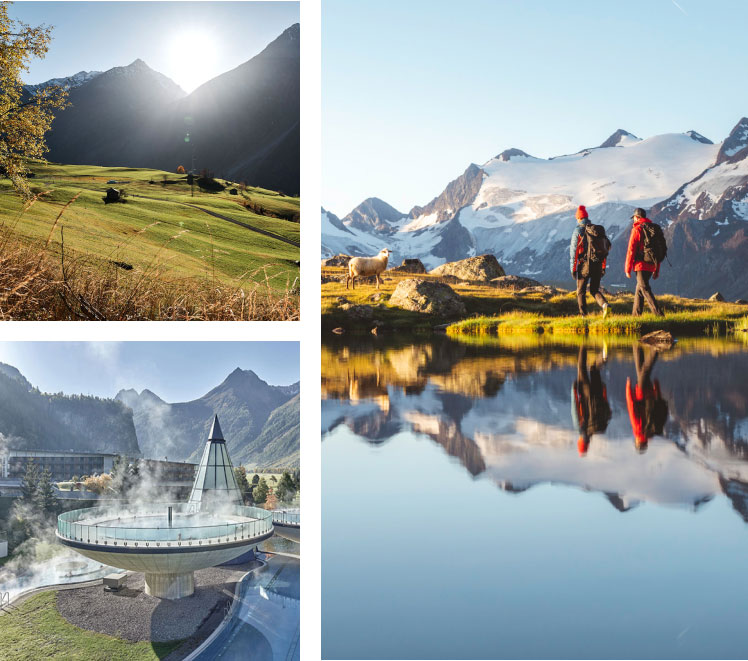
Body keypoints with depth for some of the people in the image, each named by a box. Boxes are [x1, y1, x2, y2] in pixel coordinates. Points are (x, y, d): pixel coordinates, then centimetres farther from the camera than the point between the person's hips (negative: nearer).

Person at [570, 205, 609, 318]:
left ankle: (584, 315, 5)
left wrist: (573, 268, -3)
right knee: (594, 290, 15)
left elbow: (573, 250, -7)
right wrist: (603, 266, 12)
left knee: (581, 291, 9)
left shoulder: (578, 230, -3)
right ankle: (604, 305, -14)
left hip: (585, 265, -4)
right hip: (598, 265, 4)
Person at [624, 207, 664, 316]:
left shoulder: (637, 229, -7)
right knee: (639, 288, 18)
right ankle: (636, 314, 23)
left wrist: (628, 269, -6)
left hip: (641, 265, -8)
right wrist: (657, 270, 22)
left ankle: (659, 314, -21)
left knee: (645, 289, -10)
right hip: (651, 265, 8)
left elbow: (631, 250, -10)